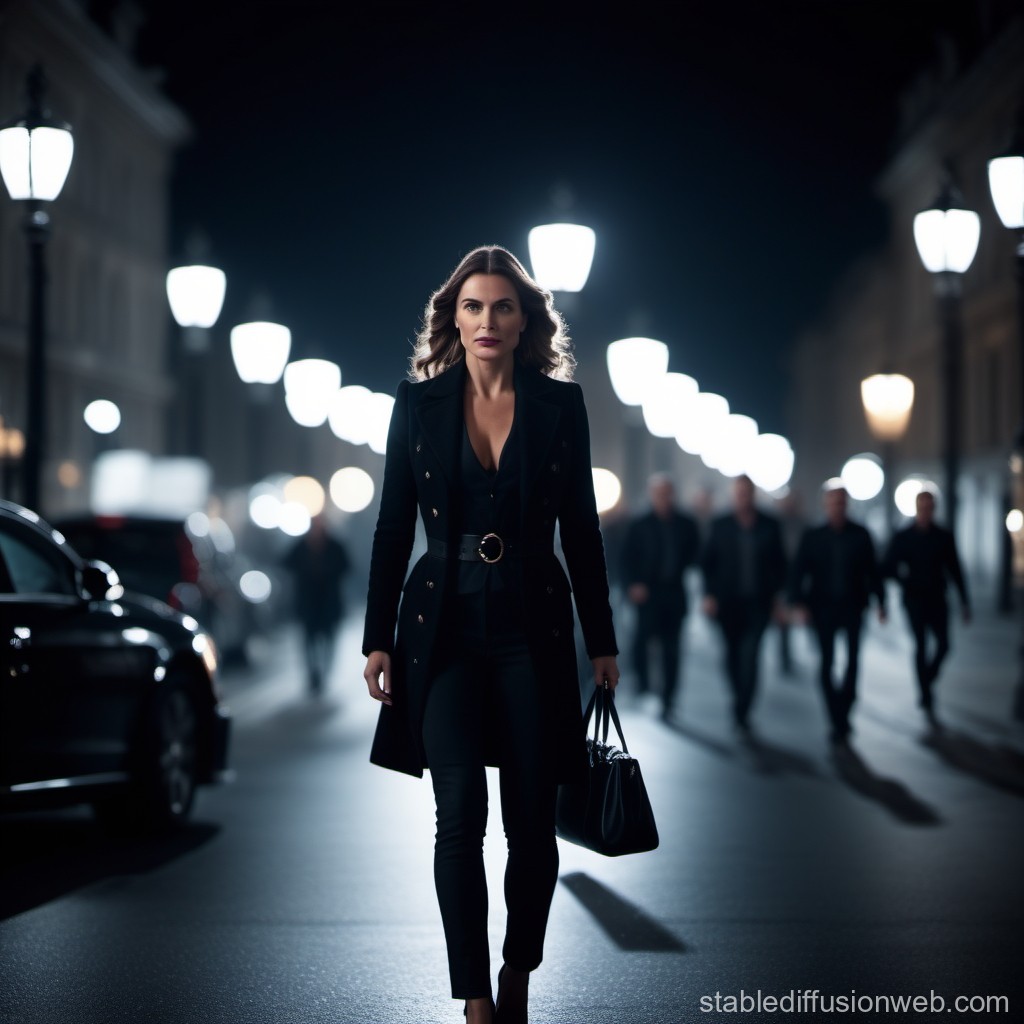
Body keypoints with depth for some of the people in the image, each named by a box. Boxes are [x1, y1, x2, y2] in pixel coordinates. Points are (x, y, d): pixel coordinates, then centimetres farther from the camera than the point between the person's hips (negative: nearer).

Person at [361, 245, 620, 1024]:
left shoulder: (561, 404, 3)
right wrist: (378, 638, 1)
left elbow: (581, 528, 6)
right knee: (460, 812, -13)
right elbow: (394, 528, 6)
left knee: (531, 822, 4)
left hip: (533, 629, 1)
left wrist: (602, 641, 6)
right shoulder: (419, 404, 4)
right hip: (445, 627, 0)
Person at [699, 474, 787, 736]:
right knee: (733, 653, 8)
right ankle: (740, 701, 26)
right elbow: (707, 561, 4)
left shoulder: (770, 525, 4)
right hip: (728, 601, 1)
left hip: (758, 602, -1)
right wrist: (709, 594, -4)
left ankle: (742, 711, -11)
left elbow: (779, 562, 9)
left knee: (750, 655, -11)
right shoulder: (720, 524, 3)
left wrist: (776, 595, 5)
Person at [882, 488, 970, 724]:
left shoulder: (944, 536, 5)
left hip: (937, 599, 2)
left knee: (943, 645, -7)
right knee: (921, 646, -5)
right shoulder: (902, 537, 0)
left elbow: (955, 570, 6)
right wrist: (905, 581, -17)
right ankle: (927, 700, -1)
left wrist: (964, 601, 4)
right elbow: (888, 567, 1)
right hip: (914, 599, -2)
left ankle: (926, 684, 19)